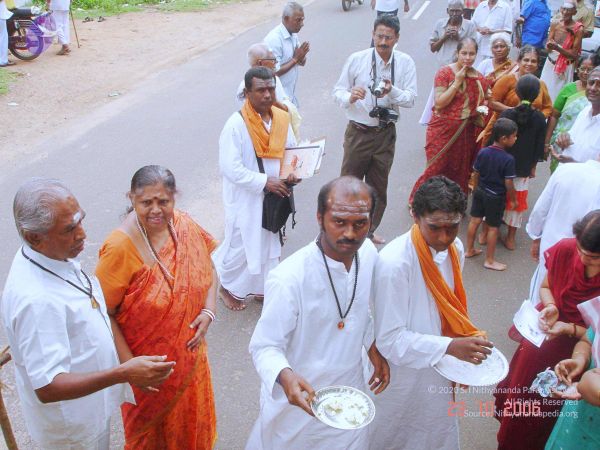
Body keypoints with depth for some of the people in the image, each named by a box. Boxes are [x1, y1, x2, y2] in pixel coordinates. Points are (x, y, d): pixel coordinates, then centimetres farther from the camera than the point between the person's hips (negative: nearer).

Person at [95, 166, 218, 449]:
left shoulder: (184, 225, -11)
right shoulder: (120, 247, -27)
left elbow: (209, 271, 3)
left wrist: (208, 312, -11)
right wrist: (128, 362, -20)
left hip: (189, 352, 5)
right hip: (147, 364, -4)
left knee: (190, 415, 28)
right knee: (150, 427, 22)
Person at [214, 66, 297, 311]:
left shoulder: (282, 118, -3)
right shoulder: (236, 124, -21)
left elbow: (291, 150, 11)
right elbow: (230, 168, -24)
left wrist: (292, 172, -9)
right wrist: (265, 181, -24)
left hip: (274, 195, 6)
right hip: (246, 199, -6)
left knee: (269, 244, 19)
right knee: (241, 246, 8)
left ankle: (261, 287, 40)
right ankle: (228, 287, 34)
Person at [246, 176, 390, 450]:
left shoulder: (368, 253, -12)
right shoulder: (288, 279, -33)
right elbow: (264, 347, -23)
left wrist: (373, 348, 4)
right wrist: (285, 376, -41)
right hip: (300, 399, -5)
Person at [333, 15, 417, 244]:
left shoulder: (405, 63, -5)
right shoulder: (356, 59, -9)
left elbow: (411, 99, -8)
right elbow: (337, 91, -6)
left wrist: (392, 91, -27)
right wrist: (350, 97, -28)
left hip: (385, 133, 2)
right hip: (358, 132, -2)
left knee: (378, 188, 15)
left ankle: (368, 231, 35)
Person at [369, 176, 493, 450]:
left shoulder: (454, 248, -9)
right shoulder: (394, 263, -32)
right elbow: (390, 339, -27)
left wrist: (466, 345, -1)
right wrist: (450, 346, -32)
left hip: (436, 369, 6)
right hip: (403, 374, -6)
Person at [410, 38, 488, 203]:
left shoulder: (480, 79, 6)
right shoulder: (445, 72, -8)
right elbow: (439, 103, -16)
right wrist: (457, 81, -18)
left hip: (466, 133, 4)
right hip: (443, 130, -4)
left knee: (460, 172, 11)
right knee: (437, 170, 0)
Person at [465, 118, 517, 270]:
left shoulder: (482, 152, -6)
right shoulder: (508, 159, -22)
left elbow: (476, 174, 2)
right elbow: (509, 183, -18)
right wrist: (513, 199, -3)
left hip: (480, 191, 6)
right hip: (496, 197, -5)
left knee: (475, 220, 17)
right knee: (493, 227, 6)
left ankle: (470, 250, 32)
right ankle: (489, 260, 17)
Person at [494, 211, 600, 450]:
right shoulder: (565, 250, -20)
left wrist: (570, 329, -30)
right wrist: (550, 307, -19)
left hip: (575, 357, -3)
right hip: (540, 340, 3)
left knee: (544, 415, 18)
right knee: (517, 400, 23)